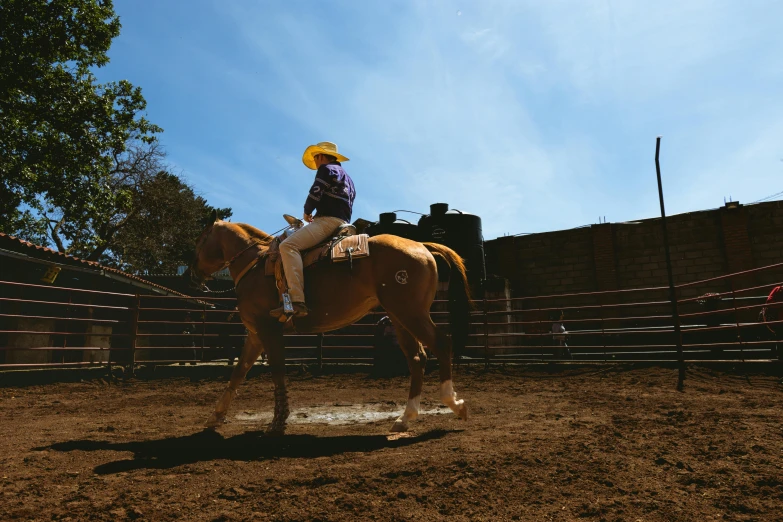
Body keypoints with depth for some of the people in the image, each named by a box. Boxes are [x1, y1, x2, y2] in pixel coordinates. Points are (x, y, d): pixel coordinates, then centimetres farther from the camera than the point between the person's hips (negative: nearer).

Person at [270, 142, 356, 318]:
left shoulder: (326, 169, 1)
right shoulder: (346, 178, 31)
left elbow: (315, 195, -10)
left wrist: (307, 212, 9)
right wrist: (315, 214, 25)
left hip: (328, 221, -11)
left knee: (288, 245, -25)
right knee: (293, 243, 25)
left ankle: (297, 302, -40)